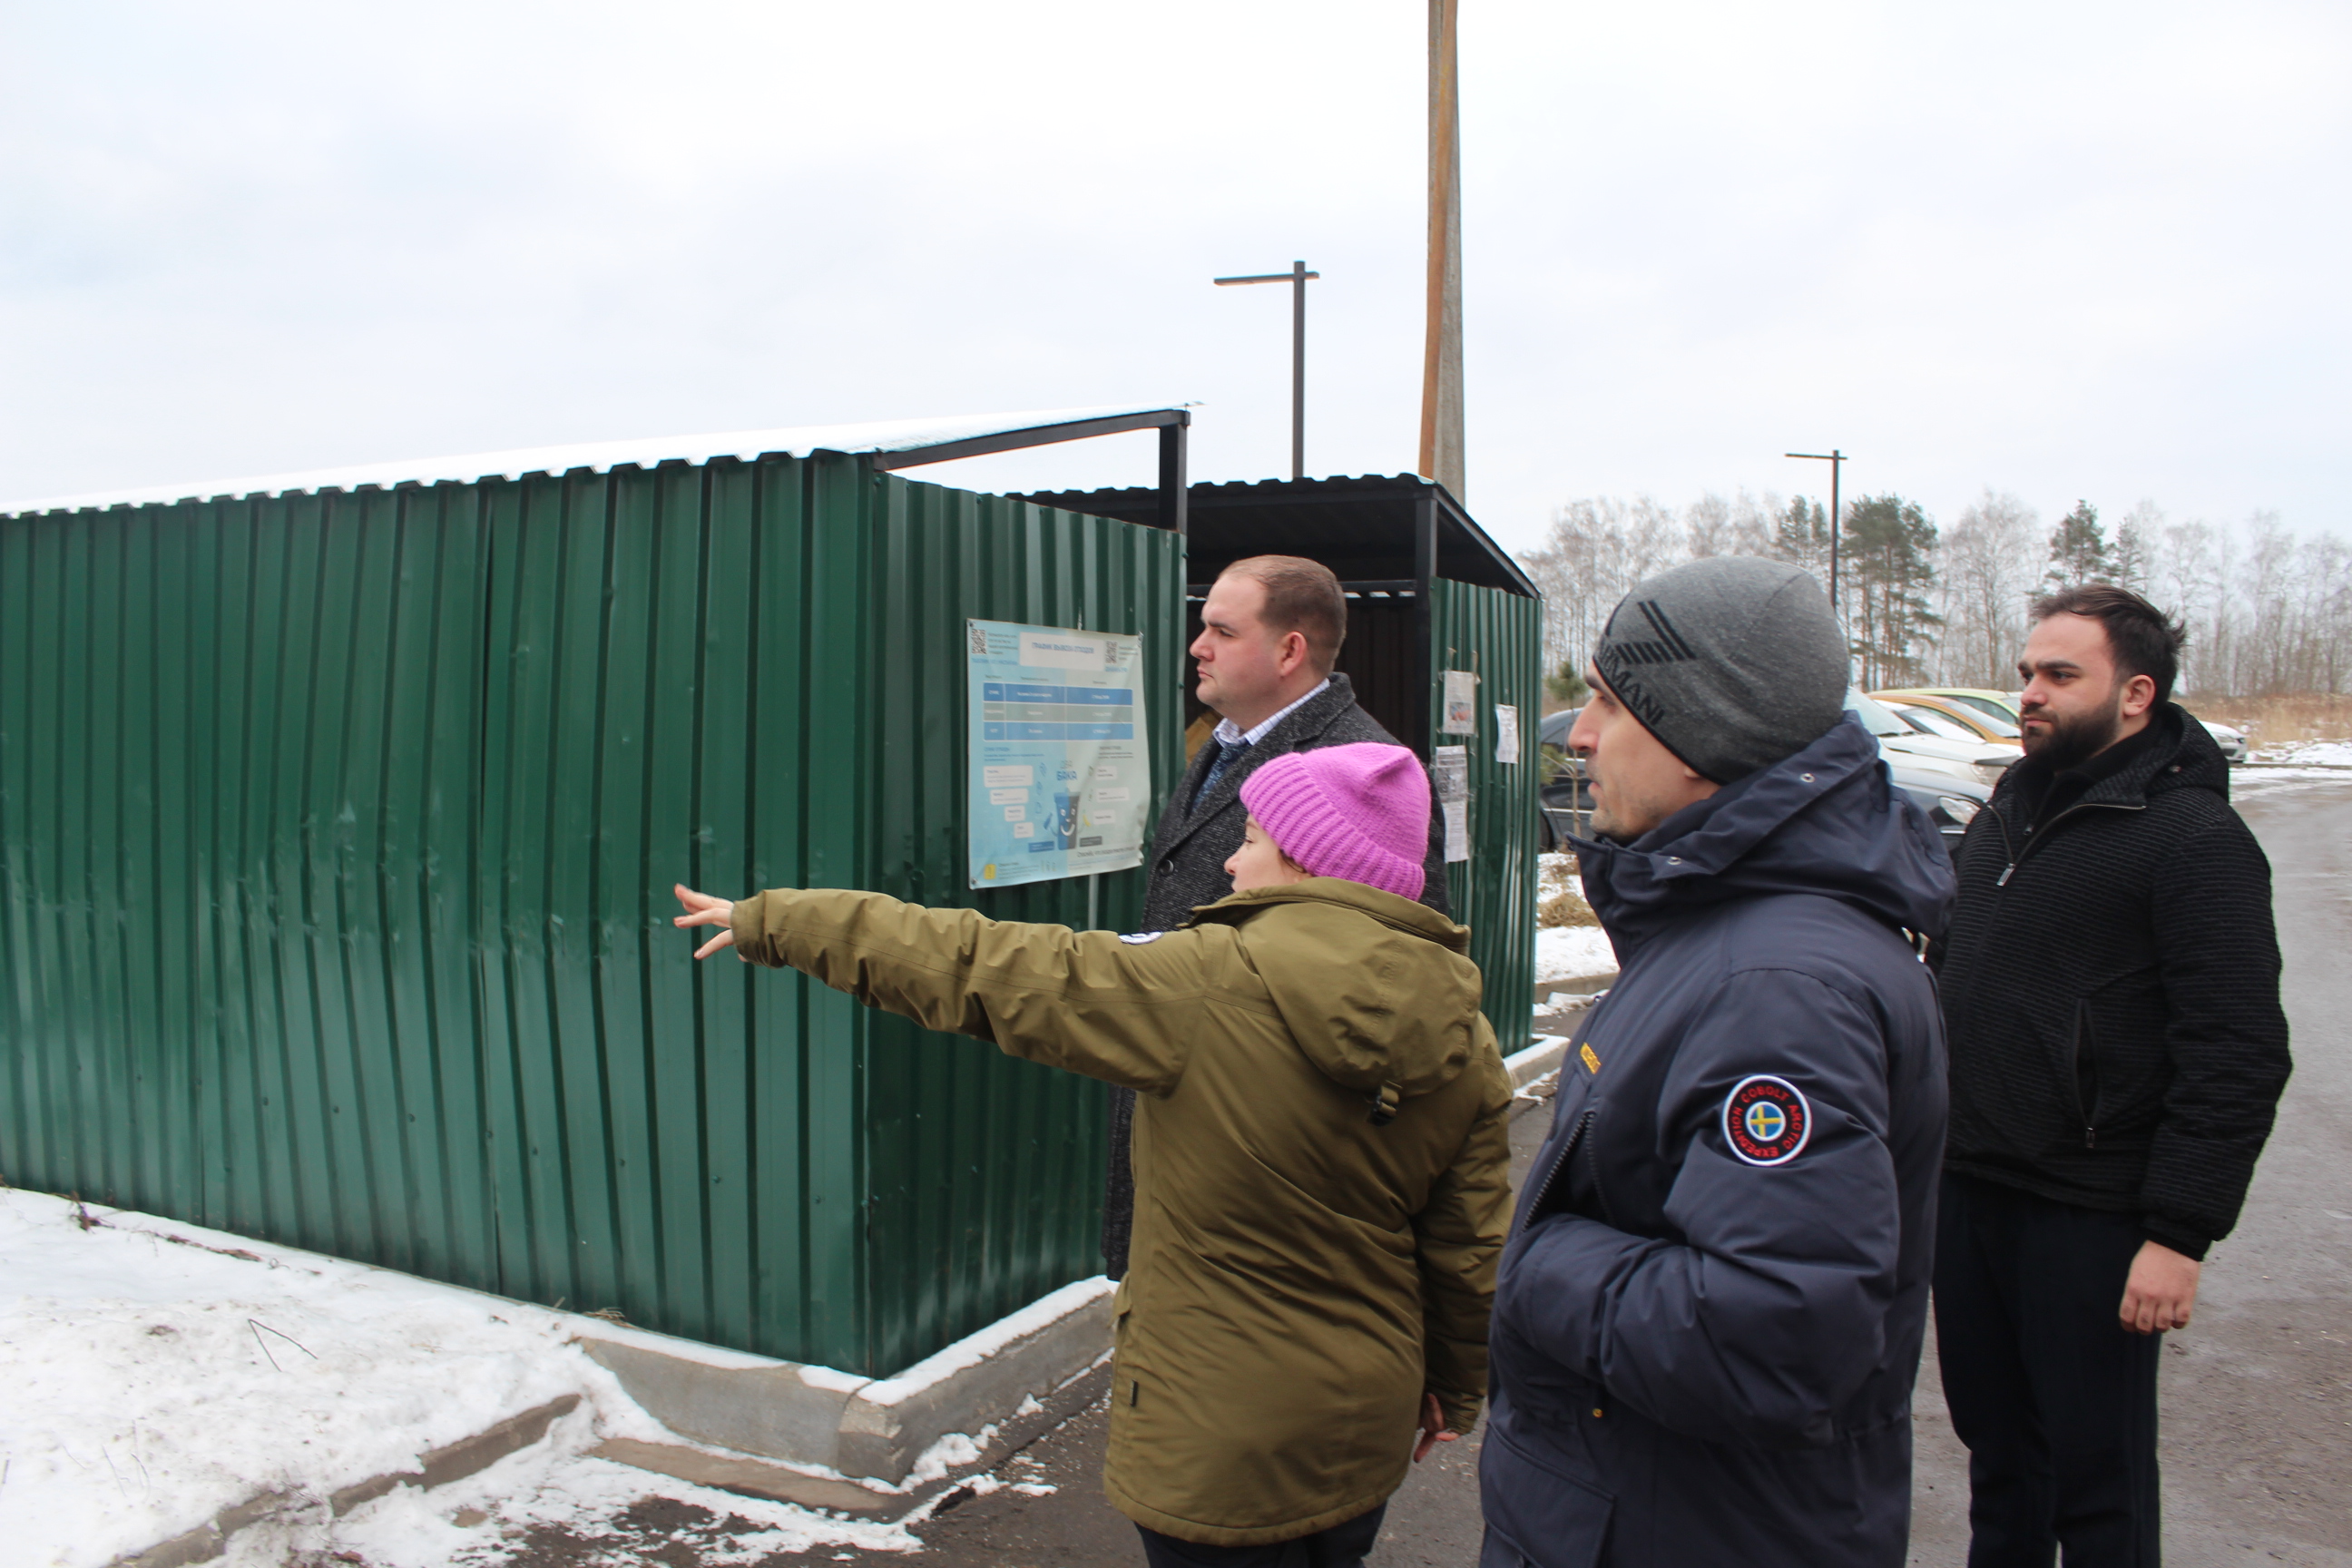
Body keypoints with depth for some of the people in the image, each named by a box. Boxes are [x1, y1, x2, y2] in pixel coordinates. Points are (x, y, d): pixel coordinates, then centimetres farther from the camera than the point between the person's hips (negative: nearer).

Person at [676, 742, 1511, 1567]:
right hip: (1368, 1432, 5)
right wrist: (1454, 1389, 20)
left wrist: (771, 920, -4)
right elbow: (1470, 1252, 0)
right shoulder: (1466, 1044, -8)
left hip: (1220, 1445, -5)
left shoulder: (1202, 985, -23)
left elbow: (972, 970, -16)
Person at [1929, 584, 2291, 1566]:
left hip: (2089, 1217, -7)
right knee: (1995, 1447, 20)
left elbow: (2237, 1057, -17)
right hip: (1966, 1191, 7)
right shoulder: (2004, 815, 11)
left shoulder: (2194, 837, -12)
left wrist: (2180, 1233, -20)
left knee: (2097, 1479, 8)